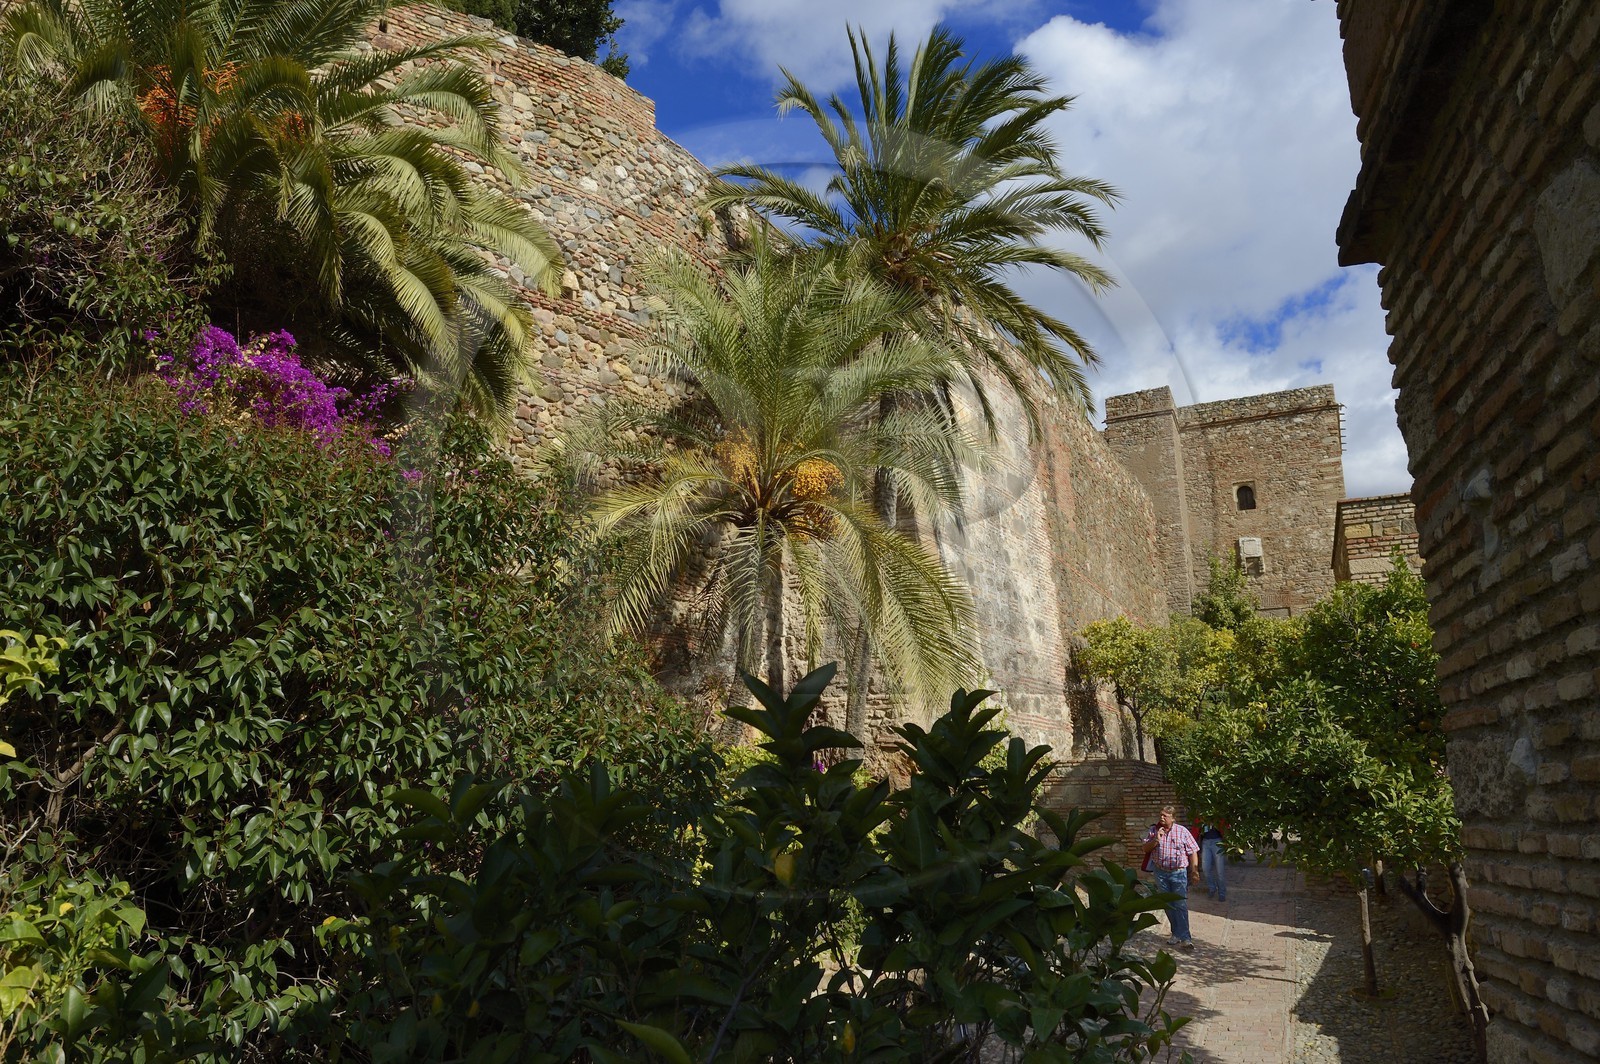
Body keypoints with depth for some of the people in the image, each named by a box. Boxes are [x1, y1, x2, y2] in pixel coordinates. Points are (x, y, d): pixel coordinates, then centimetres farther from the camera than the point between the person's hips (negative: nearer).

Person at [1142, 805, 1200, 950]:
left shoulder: (1182, 831, -4)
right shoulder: (1155, 831, 5)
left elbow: (1193, 852, -2)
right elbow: (1146, 849, 6)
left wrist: (1194, 870, -8)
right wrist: (1156, 840, -10)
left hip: (1179, 873, -4)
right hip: (1161, 873, 4)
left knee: (1181, 905, -9)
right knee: (1168, 905, 10)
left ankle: (1184, 938, -11)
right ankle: (1176, 934, 22)